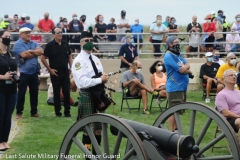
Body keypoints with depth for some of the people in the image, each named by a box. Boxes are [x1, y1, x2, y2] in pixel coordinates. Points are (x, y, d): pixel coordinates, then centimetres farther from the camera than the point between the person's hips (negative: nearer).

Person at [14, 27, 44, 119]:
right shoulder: (18, 44, -6)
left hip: (34, 72, 6)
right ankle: (19, 112, 9)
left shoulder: (34, 43, 12)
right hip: (23, 73, -5)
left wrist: (30, 51, -12)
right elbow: (24, 55, -19)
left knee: (34, 93, 9)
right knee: (21, 93, 1)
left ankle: (34, 112, 19)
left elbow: (41, 52, -2)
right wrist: (35, 53, -5)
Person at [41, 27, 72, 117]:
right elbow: (43, 58, -3)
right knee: (56, 93, 5)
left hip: (65, 72, 3)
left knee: (67, 92, 2)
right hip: (55, 73, -3)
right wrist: (50, 69, -7)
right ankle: (57, 111, 13)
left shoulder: (65, 44, 7)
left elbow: (69, 57, 15)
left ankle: (67, 111, 9)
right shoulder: (50, 45, -5)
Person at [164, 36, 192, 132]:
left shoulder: (178, 54, 17)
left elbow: (187, 66, 12)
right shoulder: (169, 56, -13)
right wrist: (188, 70, 2)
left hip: (182, 87, 10)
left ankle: (176, 129, 23)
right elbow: (182, 70, -18)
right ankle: (171, 132, -5)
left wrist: (184, 67, -9)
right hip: (175, 88, -10)